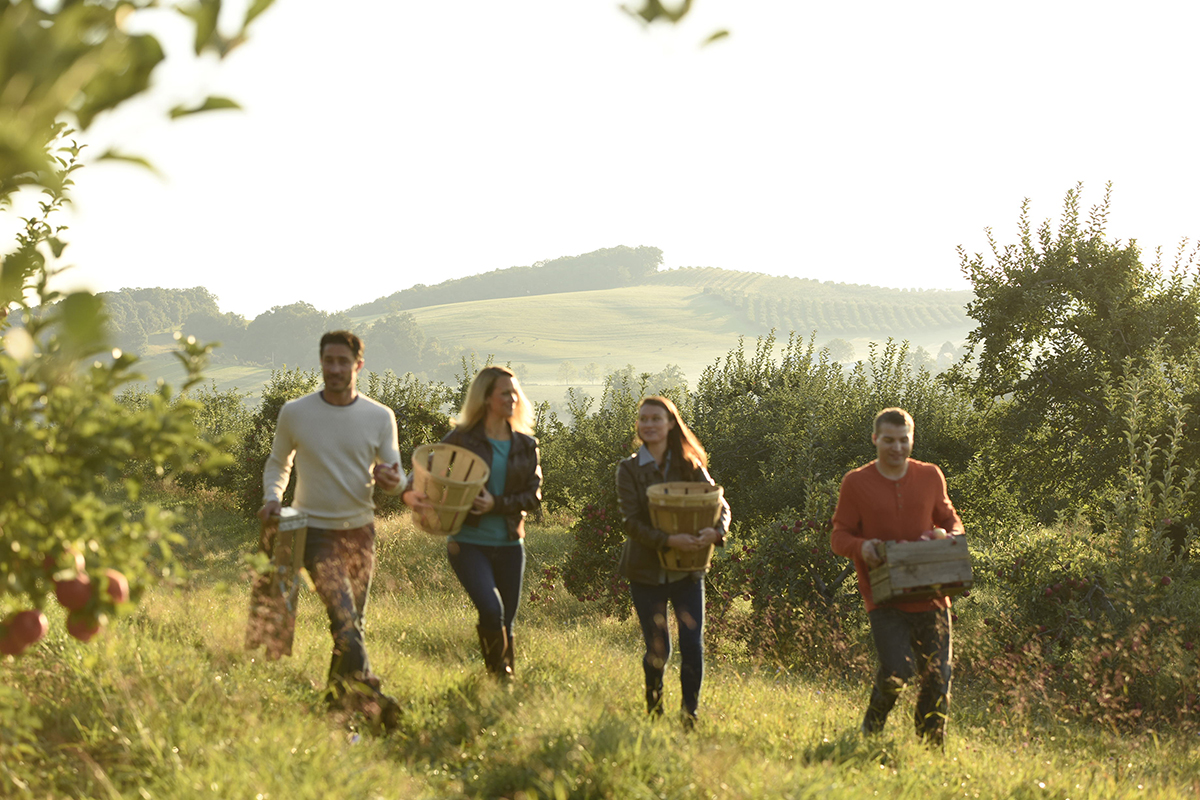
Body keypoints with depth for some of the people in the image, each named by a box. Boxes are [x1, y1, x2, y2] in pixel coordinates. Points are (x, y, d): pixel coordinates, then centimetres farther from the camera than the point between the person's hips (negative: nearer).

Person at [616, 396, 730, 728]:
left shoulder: (690, 466, 5)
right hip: (647, 571, -1)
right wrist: (667, 540, -27)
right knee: (658, 649, 2)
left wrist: (716, 531, -23)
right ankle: (653, 704, 30)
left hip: (687, 570, 1)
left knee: (693, 645, -7)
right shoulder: (629, 469, -2)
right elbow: (631, 522, -11)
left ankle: (690, 715, 6)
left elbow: (719, 504, 0)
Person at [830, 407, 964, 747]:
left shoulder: (930, 476, 9)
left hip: (930, 595, 3)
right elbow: (839, 535, 4)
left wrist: (950, 537, -3)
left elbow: (950, 520, 21)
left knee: (937, 676, 3)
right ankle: (873, 725, 14)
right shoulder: (856, 483, 1)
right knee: (897, 671, -17)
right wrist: (861, 547, -17)